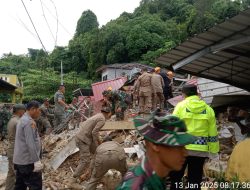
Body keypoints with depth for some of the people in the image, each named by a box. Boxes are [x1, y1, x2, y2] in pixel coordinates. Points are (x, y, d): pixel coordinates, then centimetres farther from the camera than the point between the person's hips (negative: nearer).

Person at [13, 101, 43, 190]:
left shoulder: (22, 120, 15)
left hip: (20, 160, 10)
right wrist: (37, 160, -23)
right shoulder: (29, 122, -18)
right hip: (28, 161, -10)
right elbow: (31, 144, -24)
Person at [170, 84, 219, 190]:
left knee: (175, 177, 14)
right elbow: (212, 133, 6)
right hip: (200, 150, 2)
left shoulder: (180, 106, -3)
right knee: (195, 180, 12)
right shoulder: (208, 109, 4)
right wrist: (213, 151, 14)